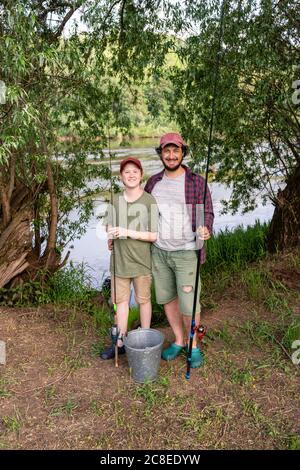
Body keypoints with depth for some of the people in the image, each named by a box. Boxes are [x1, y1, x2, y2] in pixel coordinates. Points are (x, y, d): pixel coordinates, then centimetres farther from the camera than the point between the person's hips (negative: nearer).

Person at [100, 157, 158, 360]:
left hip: (141, 261, -4)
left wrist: (128, 232, -21)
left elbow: (154, 235, -11)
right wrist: (110, 236, -8)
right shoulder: (116, 200, 3)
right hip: (119, 259, 4)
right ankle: (120, 341, 28)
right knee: (120, 300, 13)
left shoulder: (149, 201, -10)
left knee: (143, 300, 12)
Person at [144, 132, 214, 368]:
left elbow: (207, 213, -6)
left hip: (186, 253, -4)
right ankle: (178, 341, 34)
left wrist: (206, 230, -28)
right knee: (167, 298, 14)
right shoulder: (153, 182, 4)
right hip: (159, 251, 4)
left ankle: (193, 345, 26)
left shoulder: (197, 182, -7)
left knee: (189, 304, 0)